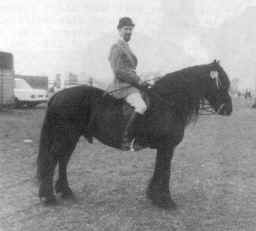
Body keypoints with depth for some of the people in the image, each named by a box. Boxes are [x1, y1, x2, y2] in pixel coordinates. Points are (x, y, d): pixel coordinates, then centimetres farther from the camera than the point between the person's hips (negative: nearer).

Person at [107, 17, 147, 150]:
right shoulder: (117, 47, -6)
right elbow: (118, 71, -17)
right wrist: (137, 80, -13)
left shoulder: (126, 47, 23)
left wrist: (138, 80, 13)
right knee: (141, 107, -32)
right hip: (123, 86, -10)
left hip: (130, 85, 10)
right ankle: (125, 138, -28)